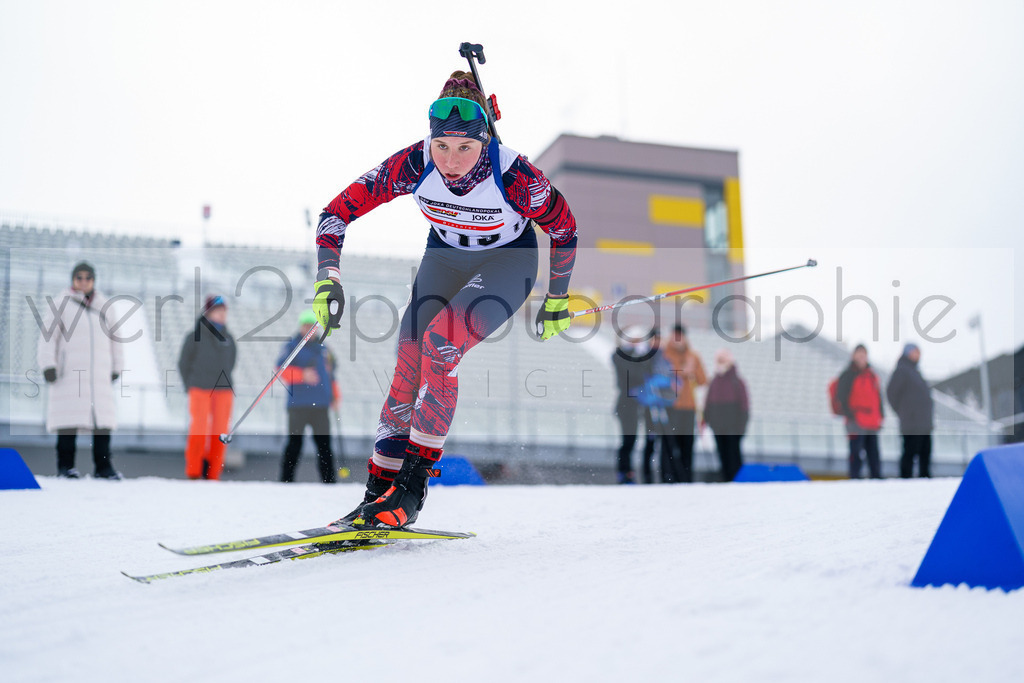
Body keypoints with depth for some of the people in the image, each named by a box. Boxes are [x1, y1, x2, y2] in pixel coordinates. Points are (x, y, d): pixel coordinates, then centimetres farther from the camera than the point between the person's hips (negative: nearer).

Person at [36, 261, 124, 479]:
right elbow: (48, 336, 2)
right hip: (69, 372, -3)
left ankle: (103, 466, 2)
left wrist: (117, 367, 23)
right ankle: (65, 465, -1)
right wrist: (48, 365, -8)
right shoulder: (61, 305, 6)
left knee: (103, 419, -3)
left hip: (99, 374, 3)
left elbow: (114, 338, 25)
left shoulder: (104, 306, 17)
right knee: (69, 419, -8)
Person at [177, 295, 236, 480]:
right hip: (200, 391, -4)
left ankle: (212, 473, 6)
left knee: (220, 433, 0)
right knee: (199, 431, -7)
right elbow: (184, 363, 4)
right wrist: (192, 386, 1)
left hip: (224, 392, 4)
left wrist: (223, 381, 11)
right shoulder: (195, 337, -1)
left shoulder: (228, 339, 10)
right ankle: (193, 473, 0)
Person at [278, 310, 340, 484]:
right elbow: (281, 369, -9)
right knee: (295, 444, -5)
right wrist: (302, 375, -22)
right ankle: (287, 480, 0)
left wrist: (334, 396, 17)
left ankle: (329, 480, 6)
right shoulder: (292, 346, 4)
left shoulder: (323, 348, 19)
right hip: (298, 404, -4)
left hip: (320, 405, 4)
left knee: (324, 444, 3)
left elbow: (329, 373, 26)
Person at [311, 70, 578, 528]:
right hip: (444, 256, 3)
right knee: (410, 361, -9)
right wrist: (328, 281, -30)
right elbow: (338, 211, -19)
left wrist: (557, 300, -3)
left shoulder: (515, 176, -33)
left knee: (441, 342, -26)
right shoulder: (413, 165, -27)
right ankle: (380, 487, 3)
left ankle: (413, 484, -19)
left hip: (508, 261, -3)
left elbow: (563, 227, -14)